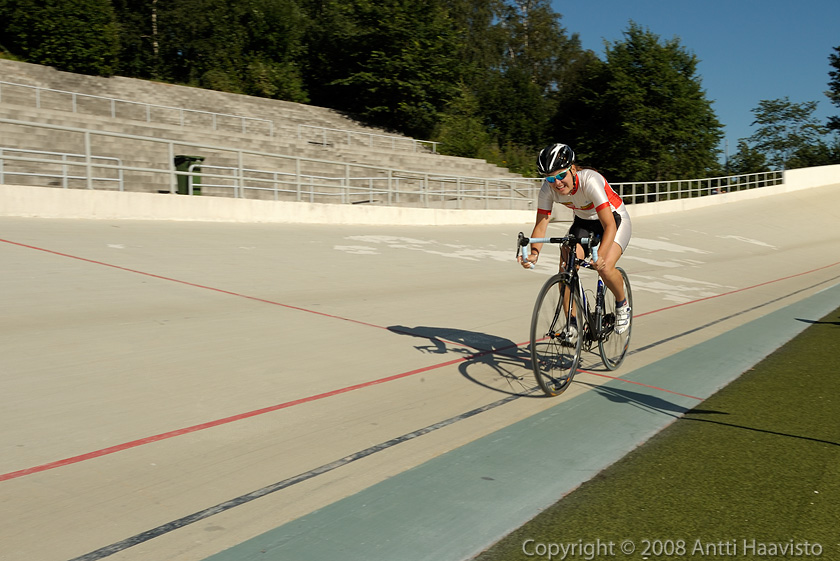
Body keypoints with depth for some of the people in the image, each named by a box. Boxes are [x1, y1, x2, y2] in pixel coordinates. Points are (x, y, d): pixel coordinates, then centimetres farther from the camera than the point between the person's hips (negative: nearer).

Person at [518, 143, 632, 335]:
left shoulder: (590, 181, -36)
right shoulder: (548, 188, -22)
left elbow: (610, 226, -41)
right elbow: (541, 225, -17)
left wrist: (600, 256, -57)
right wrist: (534, 254, -36)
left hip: (615, 219, -5)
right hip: (584, 221, 5)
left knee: (605, 268, -27)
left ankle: (622, 305, 5)